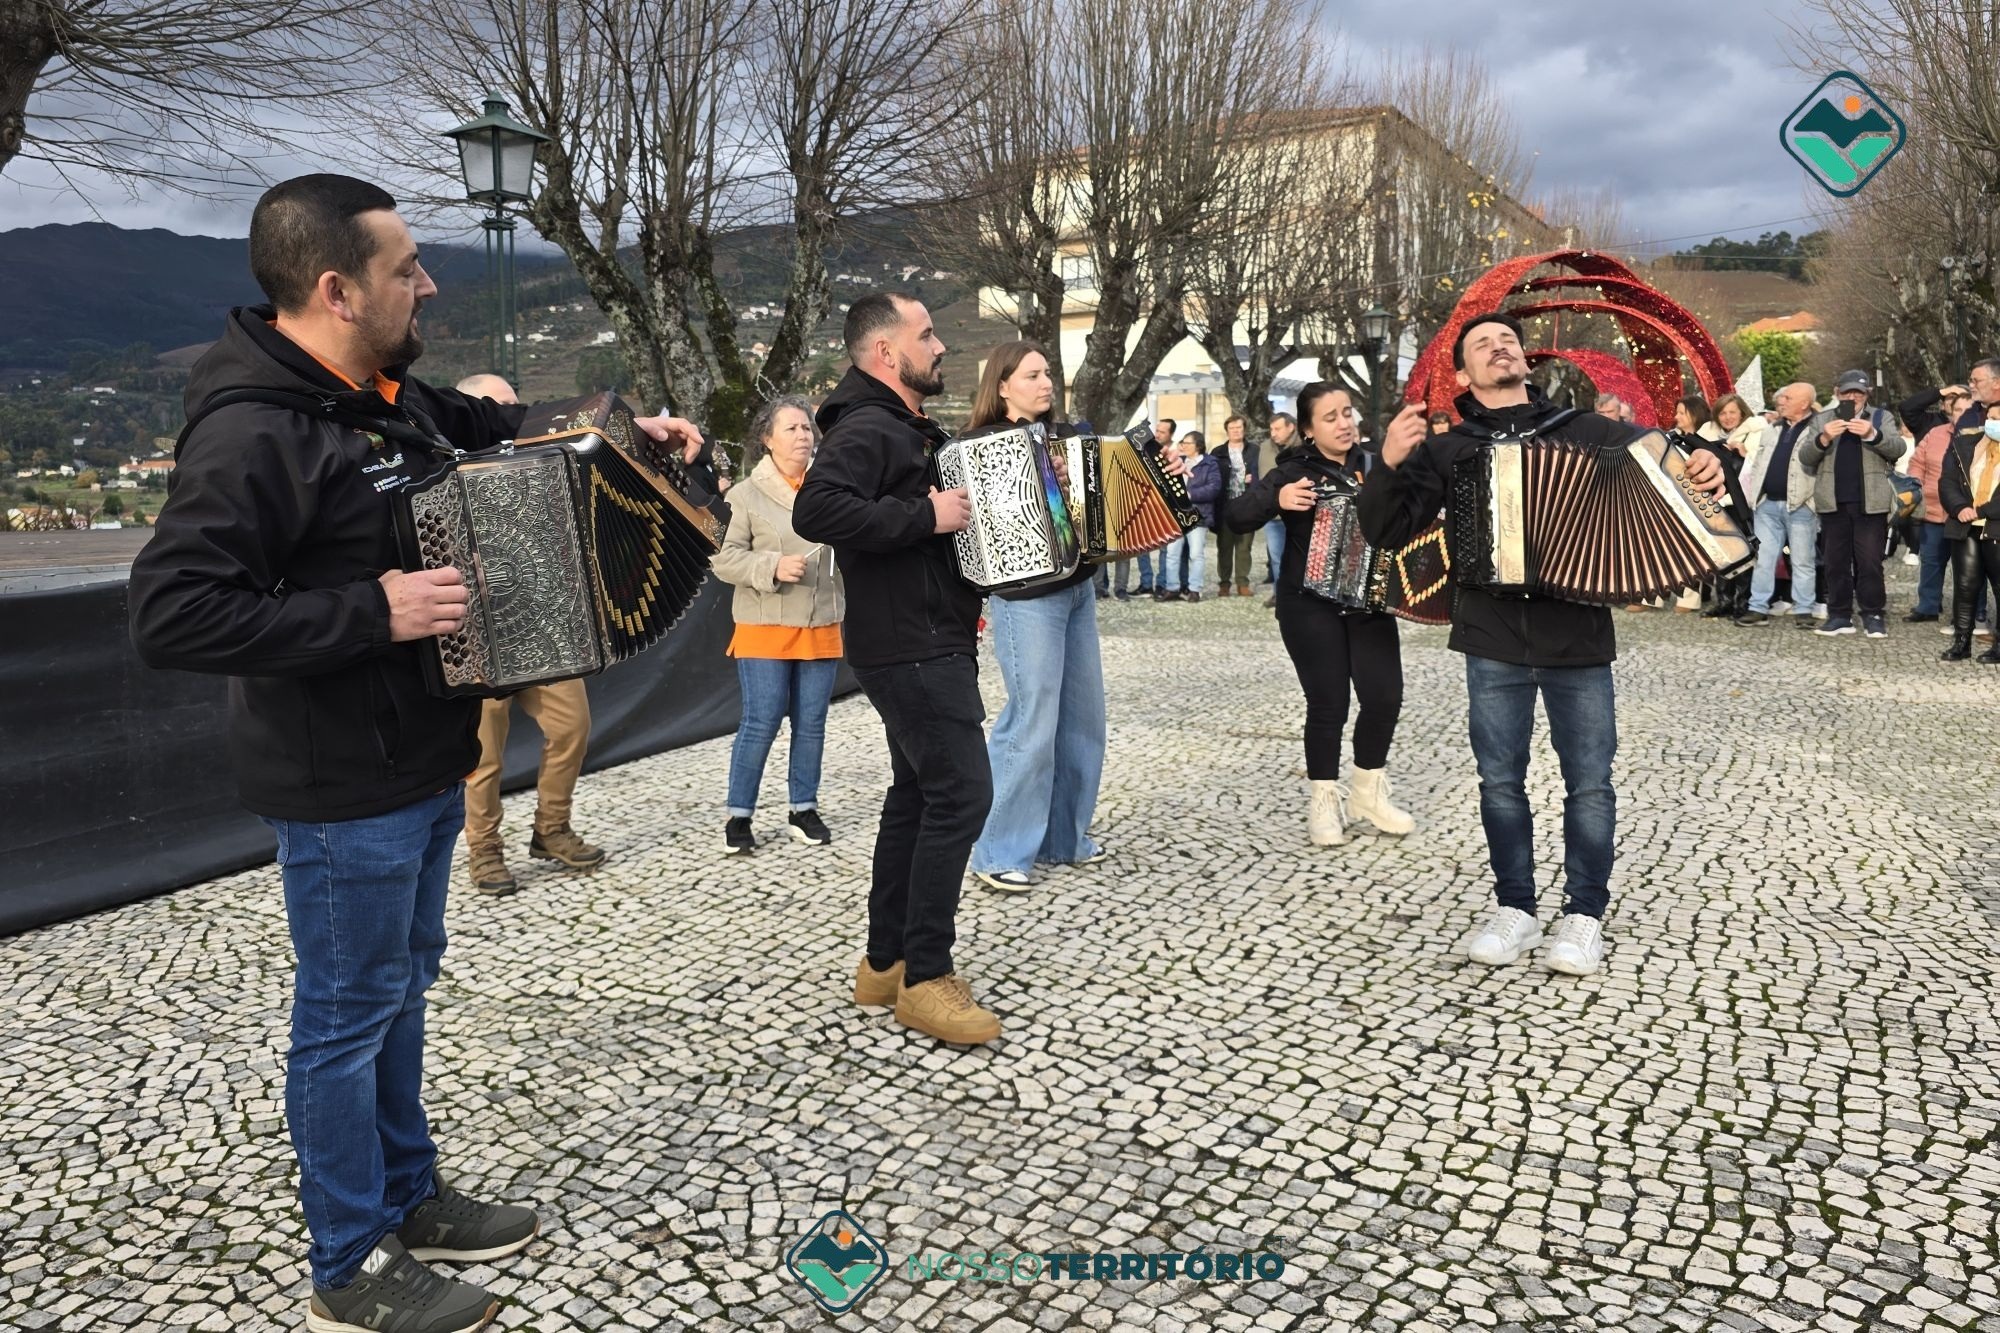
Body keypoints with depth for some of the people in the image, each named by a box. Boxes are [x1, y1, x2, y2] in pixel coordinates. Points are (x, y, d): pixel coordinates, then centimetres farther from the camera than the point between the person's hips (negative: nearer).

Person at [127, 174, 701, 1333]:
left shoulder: (392, 394, 6)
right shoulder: (254, 432, -22)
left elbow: (502, 427, 25)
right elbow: (173, 614, -27)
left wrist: (622, 429, 11)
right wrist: (372, 613, -28)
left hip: (426, 764, 9)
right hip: (343, 791, -9)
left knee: (403, 983, 20)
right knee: (351, 1009, 5)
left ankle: (411, 1197, 38)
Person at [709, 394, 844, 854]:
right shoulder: (748, 494, -1)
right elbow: (725, 558, -4)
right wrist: (773, 566, -18)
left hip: (822, 627, 3)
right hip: (765, 627, -3)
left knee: (811, 723, 9)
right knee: (760, 723, -2)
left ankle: (803, 809, 24)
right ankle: (739, 815, 12)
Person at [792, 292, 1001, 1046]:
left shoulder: (904, 429, 18)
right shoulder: (866, 428, -14)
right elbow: (816, 509, -31)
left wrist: (973, 512, 16)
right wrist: (926, 516, -26)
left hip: (926, 644, 11)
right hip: (911, 649, -11)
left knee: (917, 796, 13)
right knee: (961, 793, -11)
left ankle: (885, 964, 22)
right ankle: (926, 977, -3)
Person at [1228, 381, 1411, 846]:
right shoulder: (1295, 472, -6)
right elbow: (1237, 516, -14)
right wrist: (1276, 499, -31)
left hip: (1368, 601, 4)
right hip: (1310, 605, -4)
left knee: (1386, 697, 1)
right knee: (1328, 704, -2)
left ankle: (1369, 792, 21)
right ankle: (1325, 802, 13)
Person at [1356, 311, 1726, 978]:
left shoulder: (1587, 432, 6)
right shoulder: (1446, 449, 7)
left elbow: (1662, 464, 11)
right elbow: (1386, 532, 3)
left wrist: (1705, 466, -13)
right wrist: (1389, 465, -15)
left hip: (1579, 637, 0)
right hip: (1492, 641, 1)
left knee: (1589, 783, 4)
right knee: (1500, 780, 7)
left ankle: (1584, 917, 18)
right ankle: (1515, 910, 21)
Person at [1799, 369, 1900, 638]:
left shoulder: (1880, 417, 11)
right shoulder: (1822, 420, 12)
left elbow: (1898, 449, -3)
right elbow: (1804, 458, 2)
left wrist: (1872, 434, -21)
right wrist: (1823, 438, -18)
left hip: (1870, 503, -1)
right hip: (1833, 503, 1)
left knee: (1869, 561, -3)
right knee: (1837, 561, 5)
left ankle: (1873, 615, 4)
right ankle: (1839, 615, 10)